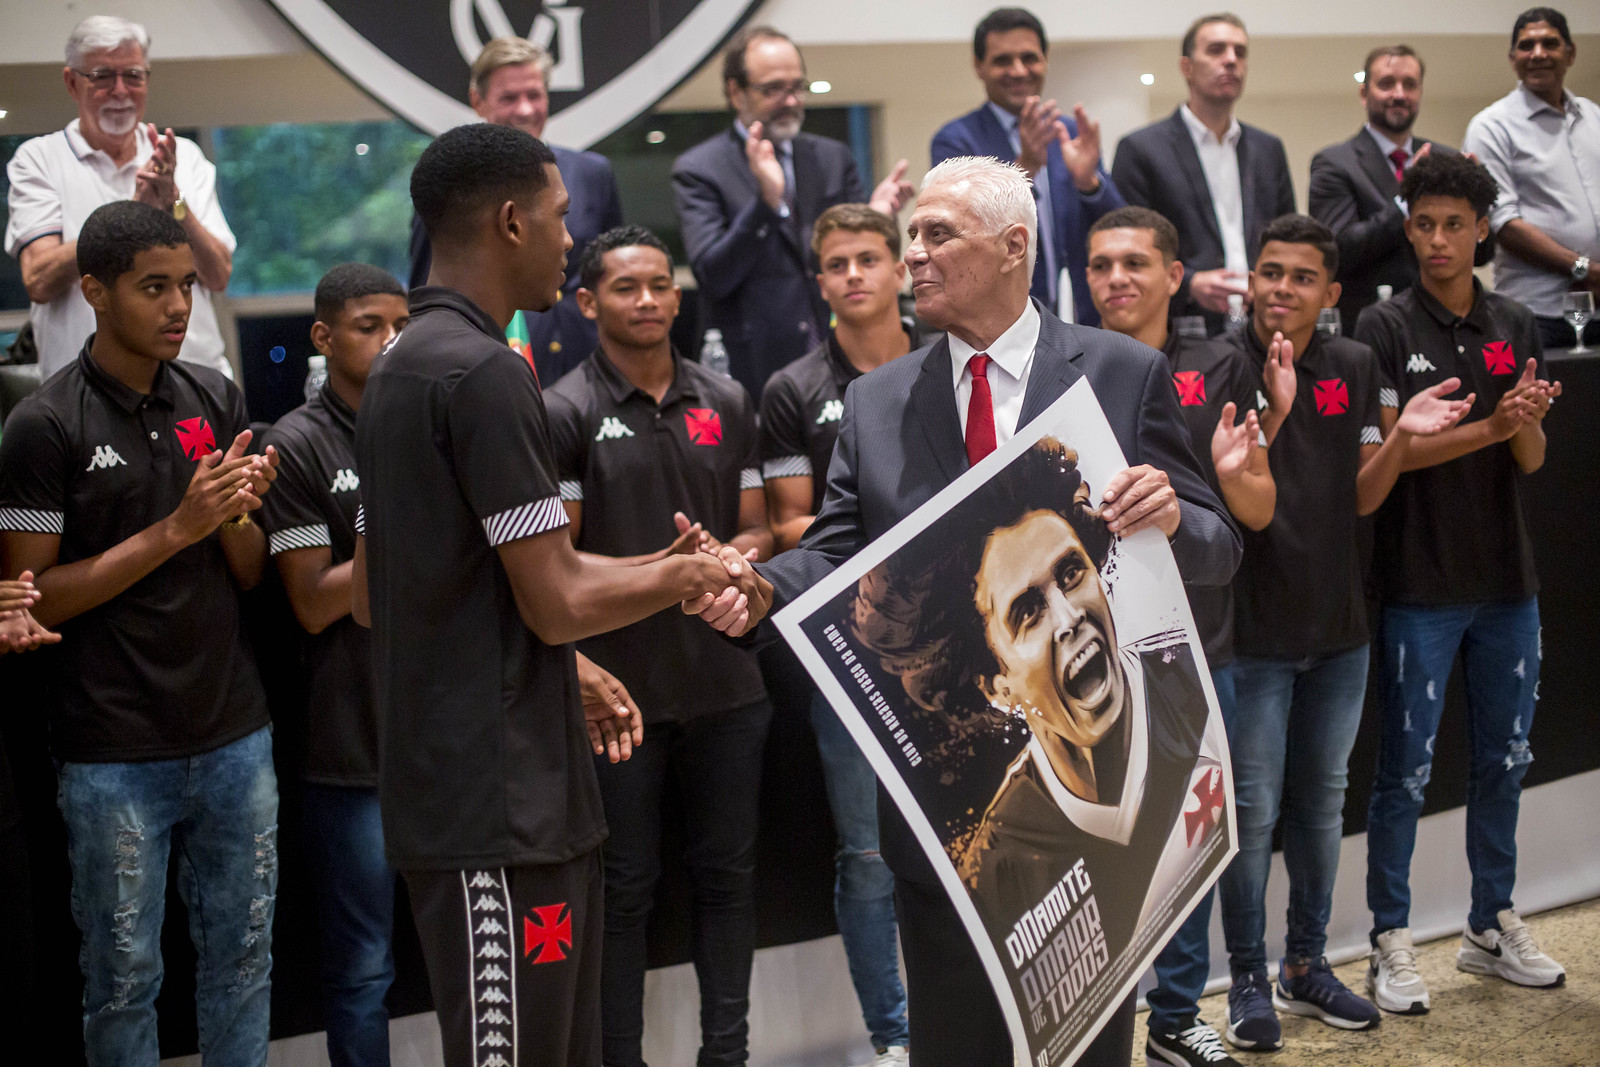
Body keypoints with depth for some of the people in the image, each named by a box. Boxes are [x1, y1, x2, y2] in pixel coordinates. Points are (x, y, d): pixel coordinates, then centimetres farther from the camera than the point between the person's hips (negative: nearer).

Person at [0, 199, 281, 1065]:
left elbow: (249, 575, 10)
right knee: (125, 976, 6)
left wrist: (237, 513, -12)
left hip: (234, 735, 4)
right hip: (114, 755, -4)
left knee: (242, 956, 12)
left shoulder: (216, 401, 6)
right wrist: (175, 529, -18)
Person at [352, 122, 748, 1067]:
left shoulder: (399, 368, 14)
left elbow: (370, 592, 19)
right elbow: (560, 601, -19)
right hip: (500, 802, -10)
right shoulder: (486, 372, -17)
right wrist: (689, 576, -1)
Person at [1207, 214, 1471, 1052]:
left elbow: (1362, 497, 4)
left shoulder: (1353, 368, 3)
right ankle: (1247, 978, 15)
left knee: (1321, 802, 15)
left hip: (1337, 626, 5)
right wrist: (1273, 413, -33)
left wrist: (1402, 436, -14)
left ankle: (1306, 965, 29)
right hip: (1254, 629, -5)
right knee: (1253, 811, 2)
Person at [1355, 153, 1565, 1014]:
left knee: (1504, 759, 13)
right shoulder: (1386, 330, -6)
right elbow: (1387, 452, -13)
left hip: (1506, 580, 5)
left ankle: (1492, 924, 27)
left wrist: (1528, 418, -18)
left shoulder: (1515, 327, 7)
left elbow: (1531, 461, 4)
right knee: (1406, 768, 1)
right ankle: (1390, 940, 10)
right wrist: (1489, 427, -24)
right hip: (1420, 585, -5)